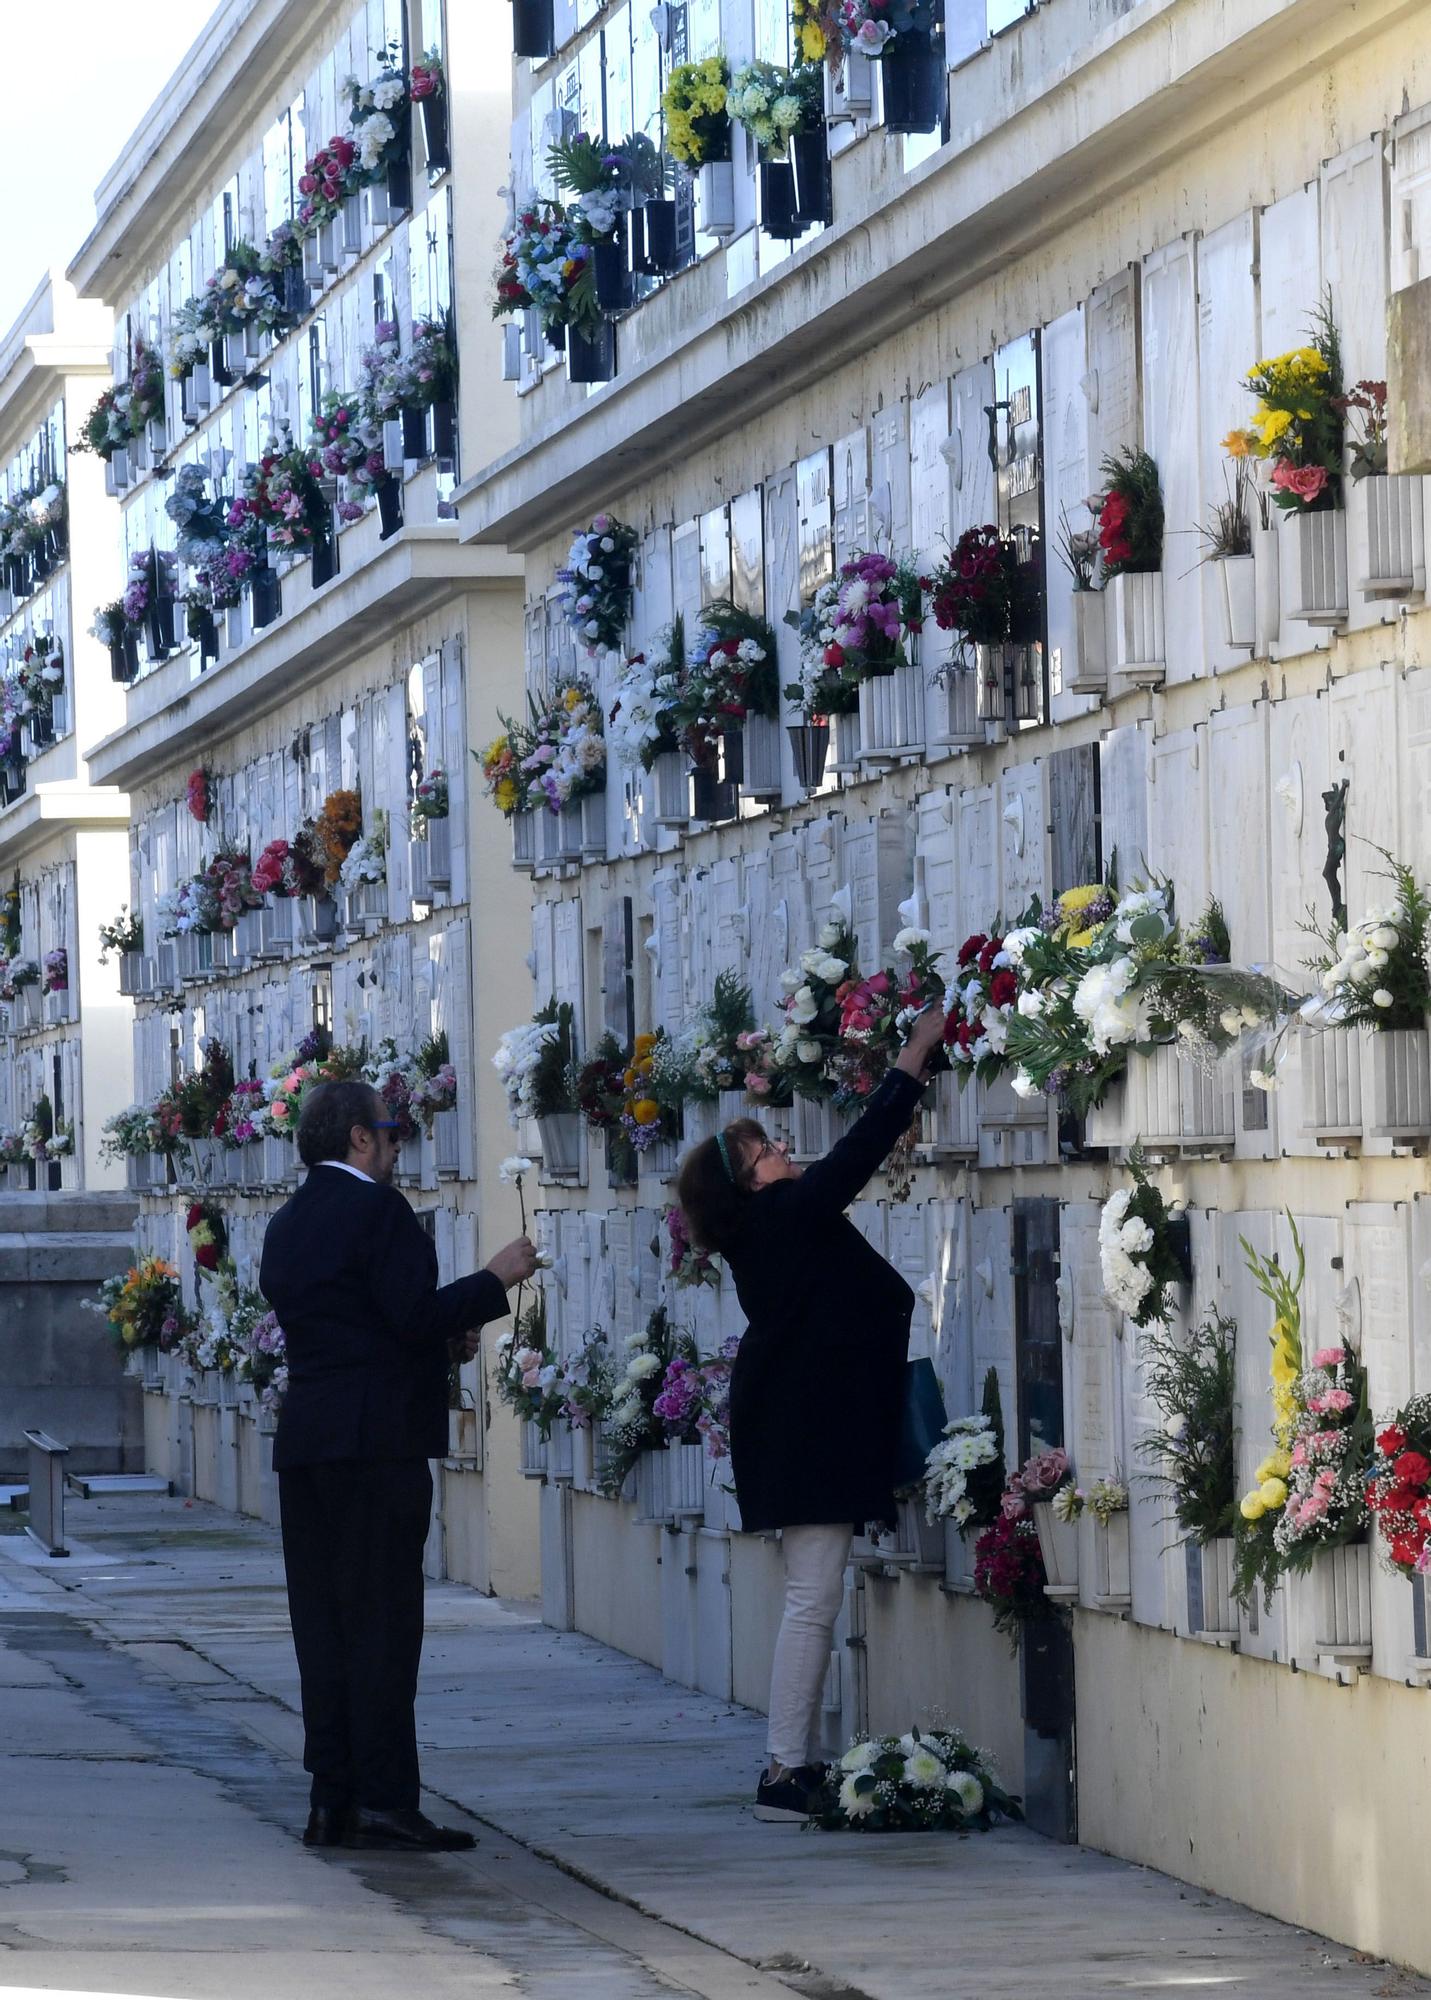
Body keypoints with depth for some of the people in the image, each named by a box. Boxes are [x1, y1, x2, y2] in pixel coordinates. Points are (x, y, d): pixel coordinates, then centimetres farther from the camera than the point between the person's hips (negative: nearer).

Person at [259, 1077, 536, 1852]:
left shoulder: (287, 1222, 17)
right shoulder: (378, 1210, -9)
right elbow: (414, 1313, -17)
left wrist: (441, 1340, 19)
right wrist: (495, 1279, -6)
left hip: (304, 1439, 8)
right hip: (378, 1437, -8)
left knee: (322, 1622, 8)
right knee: (382, 1622, -6)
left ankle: (331, 1799, 8)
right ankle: (384, 1801, -7)